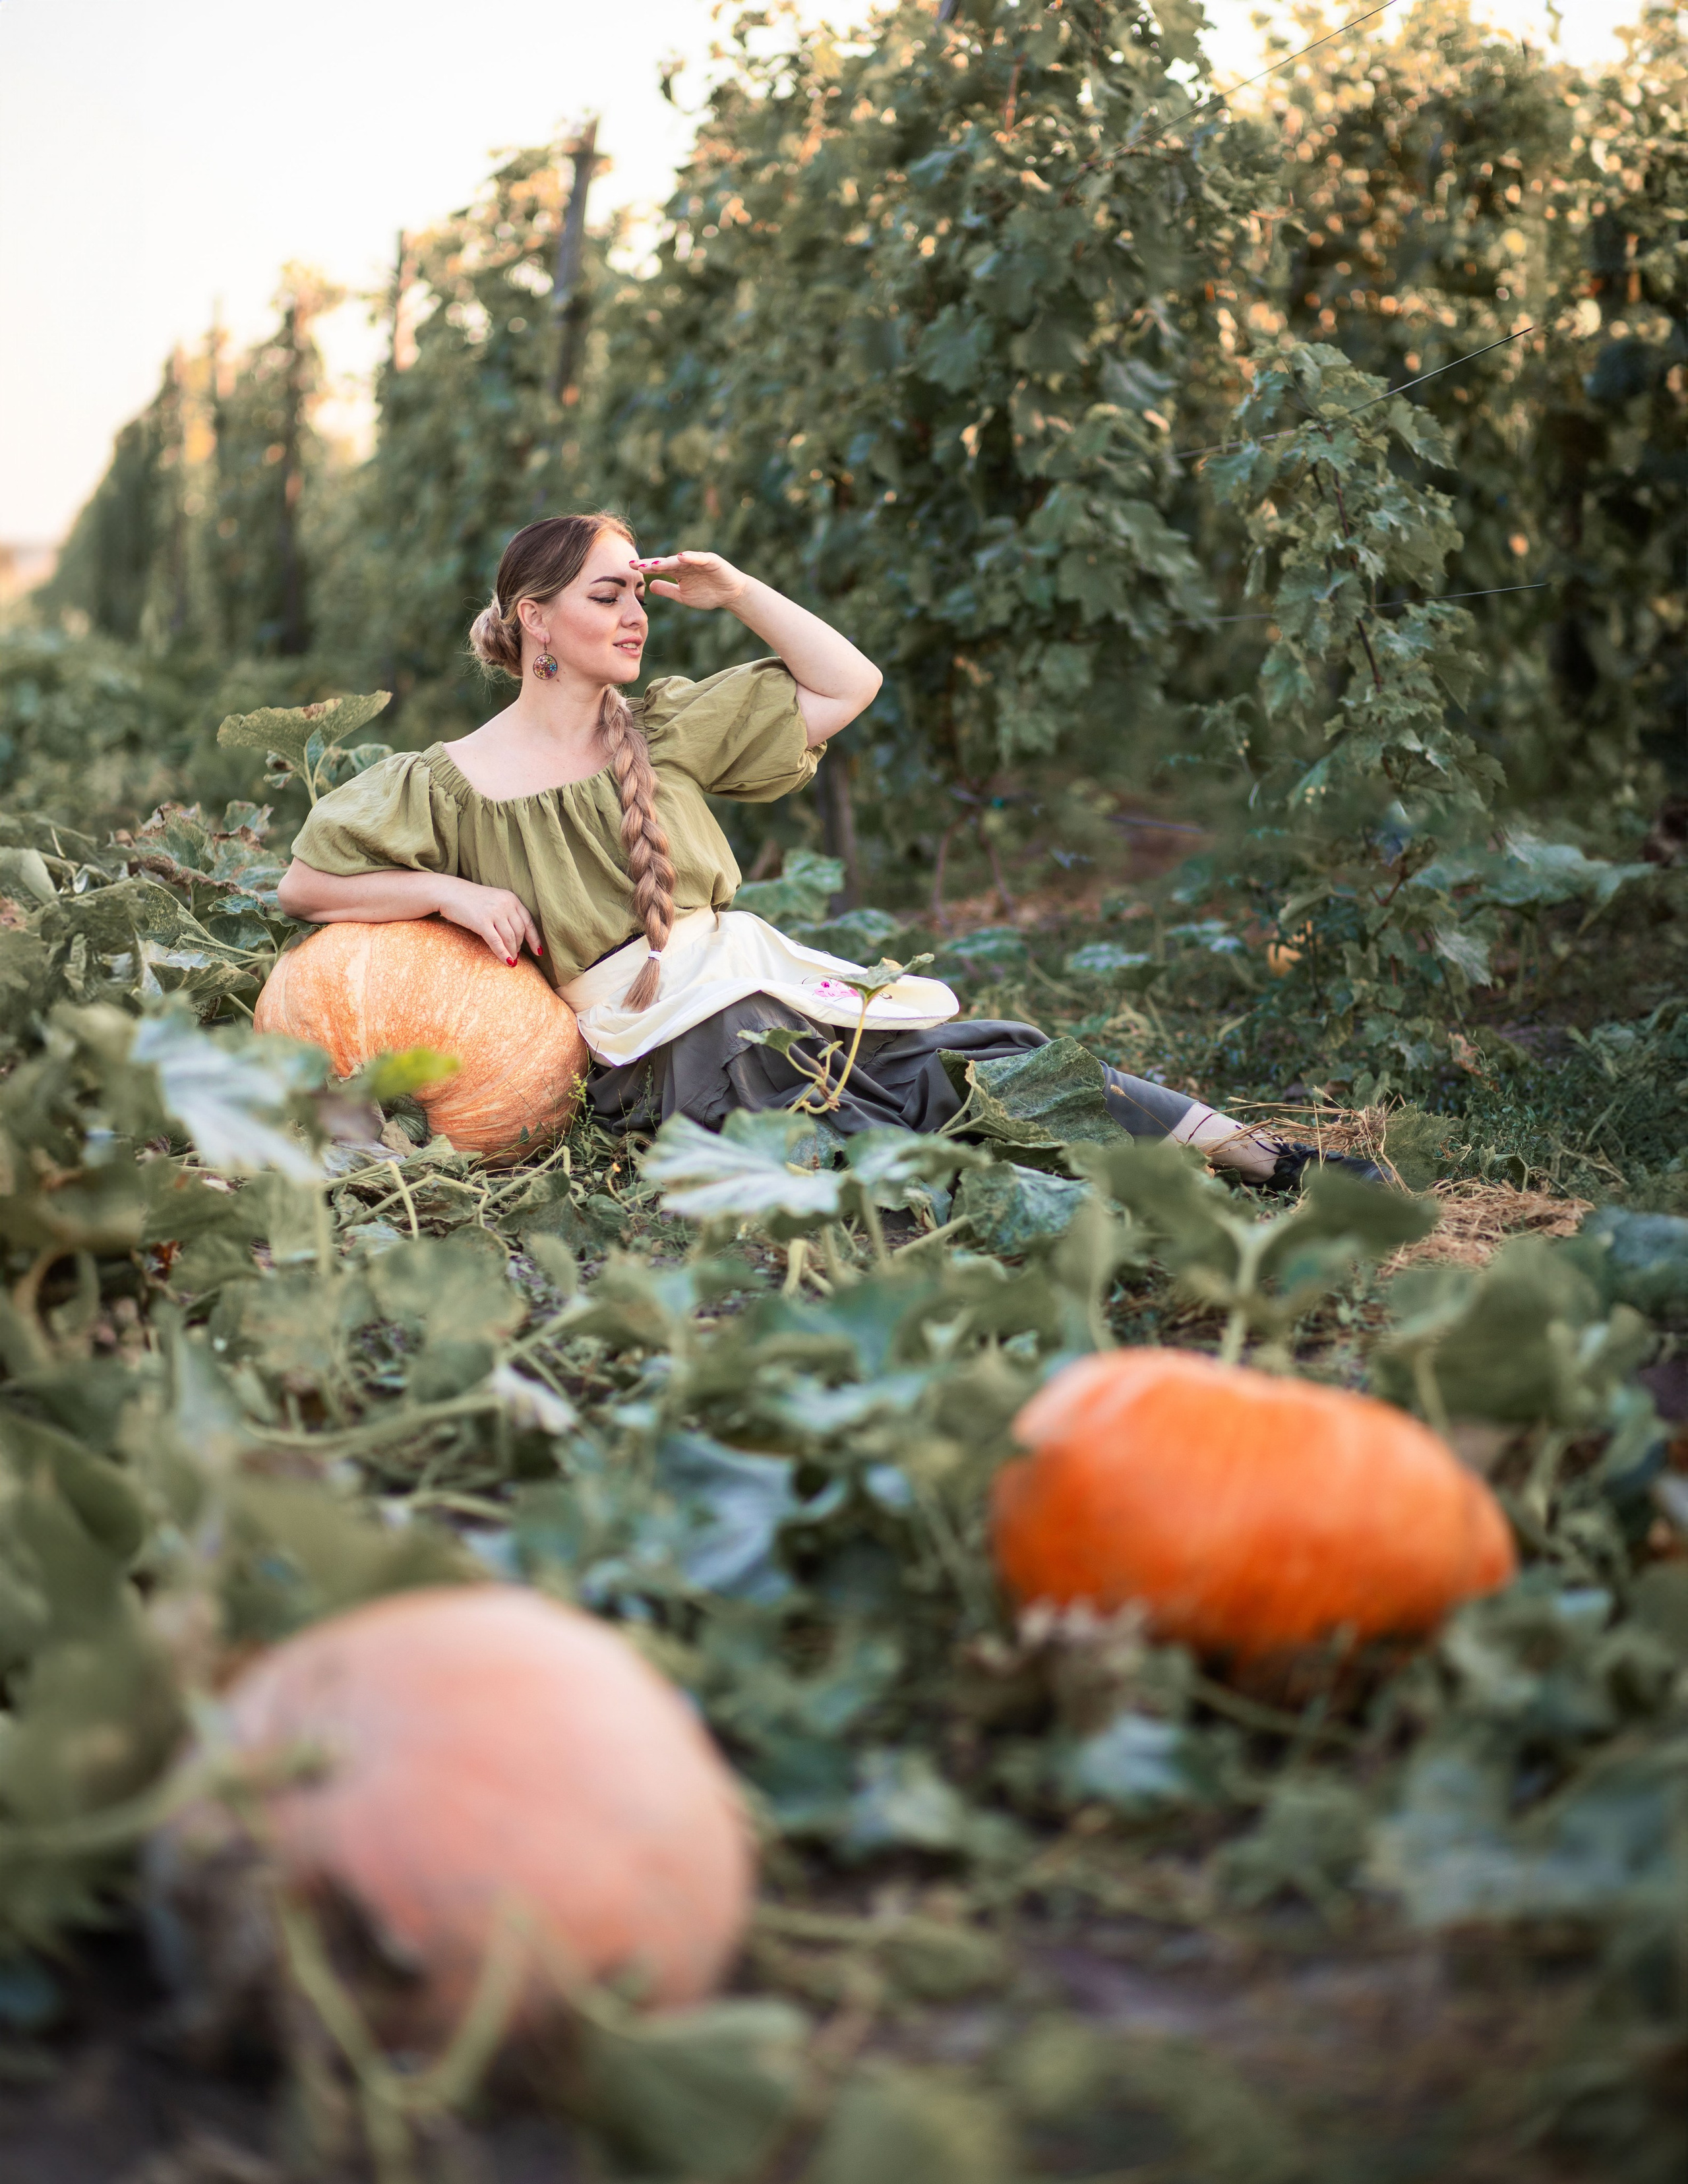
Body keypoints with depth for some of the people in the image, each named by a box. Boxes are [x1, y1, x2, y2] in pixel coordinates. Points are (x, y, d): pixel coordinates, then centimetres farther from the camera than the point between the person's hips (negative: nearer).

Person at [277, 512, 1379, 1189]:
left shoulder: (666, 725, 14)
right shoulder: (451, 785, 1)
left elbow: (849, 683, 16)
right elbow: (307, 882, 3)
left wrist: (734, 590, 7)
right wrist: (454, 893, -10)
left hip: (771, 982, 5)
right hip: (669, 1050, -5)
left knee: (1009, 1061, -15)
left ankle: (1262, 1160, -15)